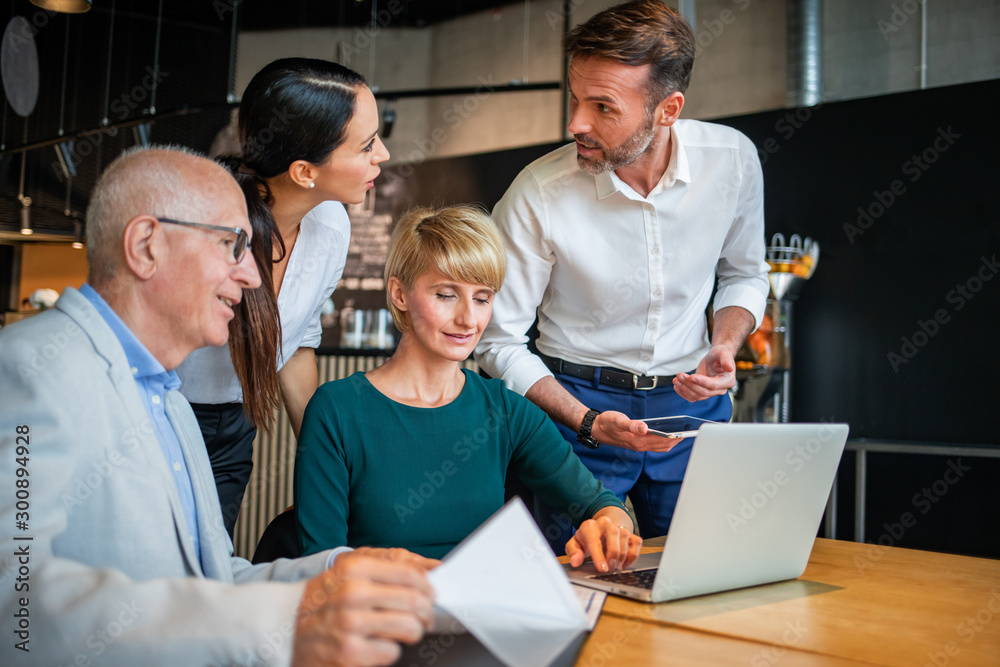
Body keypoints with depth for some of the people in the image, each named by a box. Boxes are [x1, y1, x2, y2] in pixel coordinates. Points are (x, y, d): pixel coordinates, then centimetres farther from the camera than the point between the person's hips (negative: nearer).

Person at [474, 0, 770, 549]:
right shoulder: (538, 194, -21)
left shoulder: (732, 159, -11)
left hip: (691, 402, 3)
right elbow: (498, 341, -11)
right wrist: (587, 422, -21)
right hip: (575, 403, -2)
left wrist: (725, 347, -10)